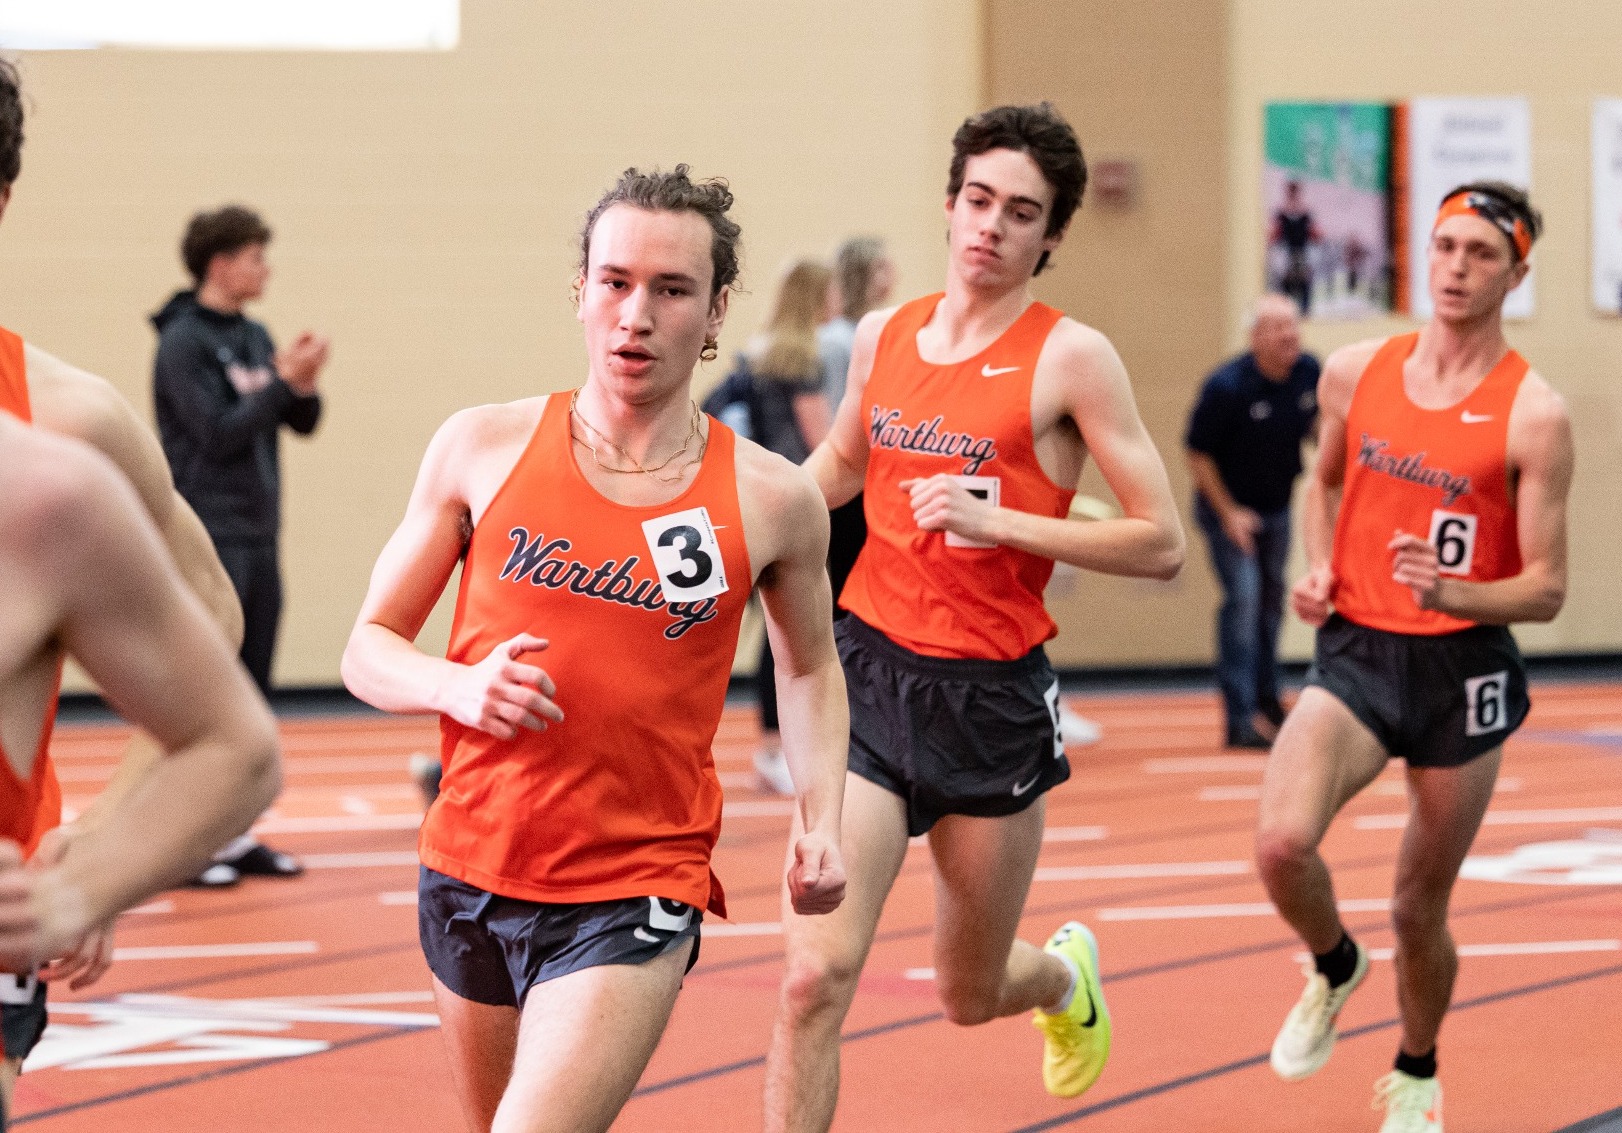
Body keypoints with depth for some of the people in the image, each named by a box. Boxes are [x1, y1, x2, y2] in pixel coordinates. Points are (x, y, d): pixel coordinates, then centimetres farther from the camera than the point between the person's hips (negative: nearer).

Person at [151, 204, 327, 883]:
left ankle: (236, 833, 16)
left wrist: (303, 387, -8)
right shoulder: (183, 340, -11)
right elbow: (218, 432, -18)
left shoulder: (254, 337, 12)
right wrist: (281, 382, -18)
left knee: (250, 693, 10)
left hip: (257, 537, 8)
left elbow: (301, 424, 11)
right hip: (210, 539, -8)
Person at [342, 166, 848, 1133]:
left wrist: (822, 817, 1)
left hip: (633, 903, -3)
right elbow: (369, 650, 3)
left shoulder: (771, 501, -4)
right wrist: (459, 686, -18)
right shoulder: (484, 449, -3)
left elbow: (810, 668, 16)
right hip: (469, 873, 3)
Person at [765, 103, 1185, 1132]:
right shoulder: (885, 334, 6)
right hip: (867, 671, 2)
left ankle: (1066, 974, 52)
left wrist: (996, 519, -18)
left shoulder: (1070, 357, -8)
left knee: (971, 997, 16)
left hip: (991, 697, -2)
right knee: (816, 974, -15)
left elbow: (1161, 545, -11)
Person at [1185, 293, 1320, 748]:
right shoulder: (1226, 386, -26)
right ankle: (1241, 719, -15)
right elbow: (1198, 453, -16)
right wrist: (1228, 514, -17)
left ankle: (1266, 699, 36)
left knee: (1272, 598, 18)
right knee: (1243, 598, -15)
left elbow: (1319, 421, 12)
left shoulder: (1309, 371, -10)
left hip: (1277, 506, 6)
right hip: (1228, 507, -6)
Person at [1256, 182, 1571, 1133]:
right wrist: (1318, 569, 5)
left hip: (1463, 669, -2)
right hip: (1356, 656, 2)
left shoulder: (1534, 415, -9)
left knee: (1420, 910, 9)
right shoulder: (1355, 373, 2)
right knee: (1283, 841, -24)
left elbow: (1546, 590, -8)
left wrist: (1448, 592, -26)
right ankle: (1334, 966, 9)